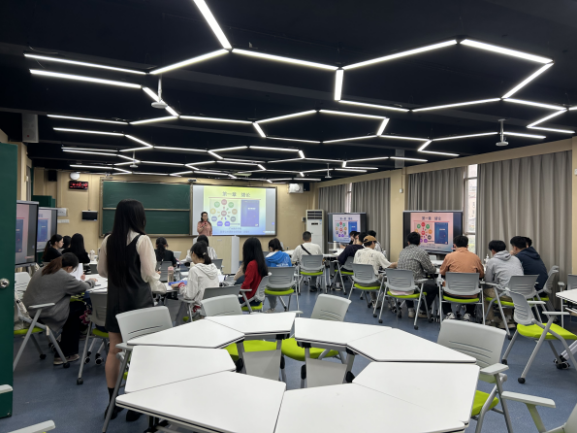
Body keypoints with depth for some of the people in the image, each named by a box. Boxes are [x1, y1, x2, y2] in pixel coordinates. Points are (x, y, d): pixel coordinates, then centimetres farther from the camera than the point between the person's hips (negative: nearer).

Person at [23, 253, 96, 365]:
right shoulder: (63, 276, -15)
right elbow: (83, 288, -8)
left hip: (30, 311, 9)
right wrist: (91, 281, 13)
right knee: (80, 307, 4)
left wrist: (79, 281, 22)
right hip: (44, 315, -9)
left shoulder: (43, 270, 13)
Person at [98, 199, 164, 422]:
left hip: (115, 300, 5)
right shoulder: (142, 240, -16)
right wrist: (158, 284, 5)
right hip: (138, 300, -5)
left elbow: (102, 271, 10)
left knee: (114, 350, 13)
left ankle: (113, 402, 25)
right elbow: (148, 274, -15)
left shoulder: (108, 241, 0)